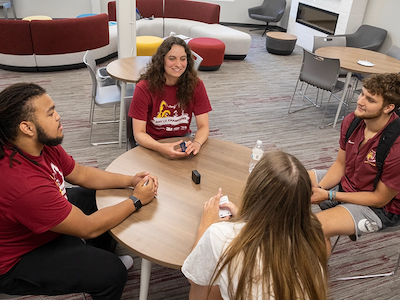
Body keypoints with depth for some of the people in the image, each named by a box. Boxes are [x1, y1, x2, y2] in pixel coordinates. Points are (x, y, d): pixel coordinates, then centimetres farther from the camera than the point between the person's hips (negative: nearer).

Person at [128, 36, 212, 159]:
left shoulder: (195, 84, -9)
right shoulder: (144, 88, -16)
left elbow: (203, 126, -7)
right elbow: (139, 133, -16)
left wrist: (196, 143, -31)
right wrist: (161, 148, -37)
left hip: (182, 141, 2)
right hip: (151, 144, -2)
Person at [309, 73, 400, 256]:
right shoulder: (352, 120, -10)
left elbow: (380, 198, -20)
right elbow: (340, 164, 2)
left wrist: (329, 195, -22)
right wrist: (318, 189, -16)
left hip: (378, 208, -7)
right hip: (345, 182, 7)